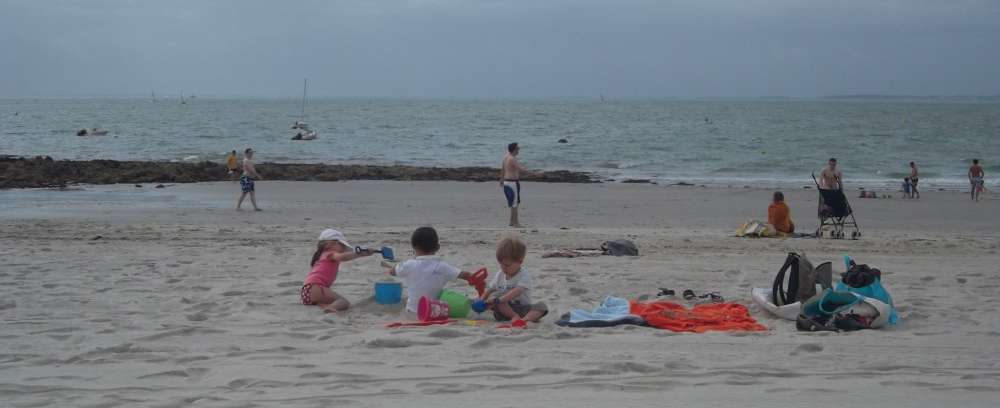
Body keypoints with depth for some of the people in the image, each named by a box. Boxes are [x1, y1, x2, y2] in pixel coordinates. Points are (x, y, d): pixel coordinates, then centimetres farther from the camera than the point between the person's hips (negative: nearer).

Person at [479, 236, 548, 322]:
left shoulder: (524, 275, -15)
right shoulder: (499, 275, 5)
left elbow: (517, 291, -31)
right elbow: (490, 290, 10)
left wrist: (498, 300, -43)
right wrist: (481, 300, -12)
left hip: (522, 308, -4)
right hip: (505, 308, 4)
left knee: (541, 306, -28)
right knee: (492, 296, -23)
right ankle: (515, 316, -32)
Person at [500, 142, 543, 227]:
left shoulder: (506, 157, 10)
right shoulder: (512, 159, -20)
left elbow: (502, 169, 24)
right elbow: (521, 169, -30)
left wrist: (502, 179, 40)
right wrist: (534, 173, -31)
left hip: (507, 182, 10)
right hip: (512, 183, -10)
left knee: (515, 203, 18)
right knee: (514, 204, -4)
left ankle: (512, 221, 24)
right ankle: (515, 223, 0)